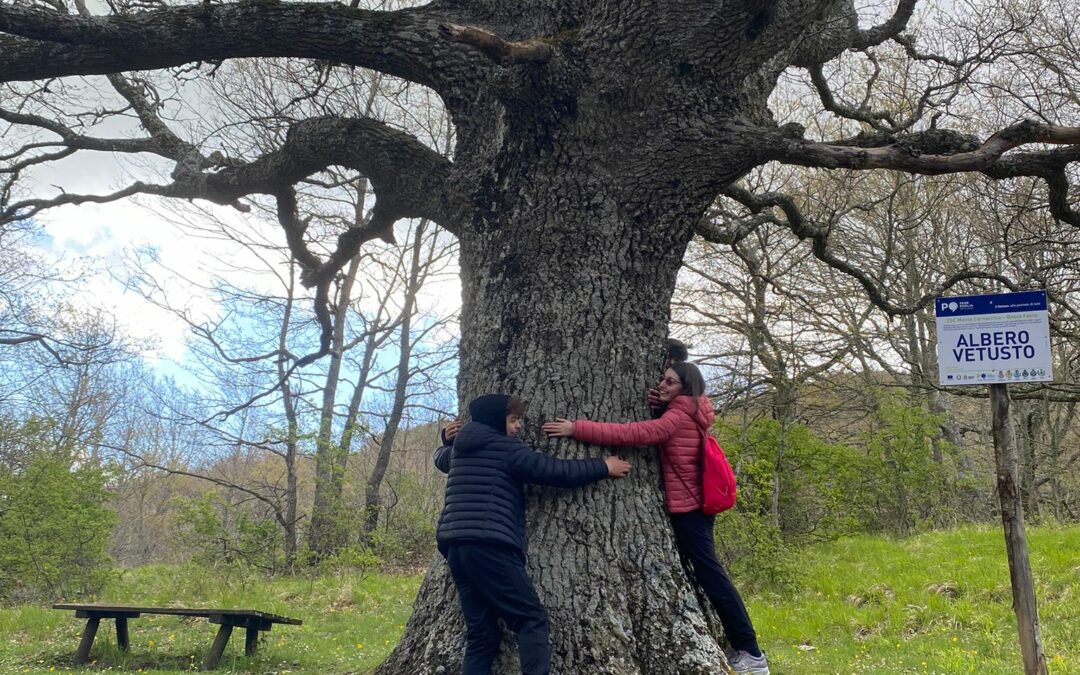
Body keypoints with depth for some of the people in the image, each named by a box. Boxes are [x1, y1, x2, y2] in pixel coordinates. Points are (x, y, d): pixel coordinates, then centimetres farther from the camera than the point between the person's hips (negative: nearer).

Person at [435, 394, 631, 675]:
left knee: (481, 632, 8)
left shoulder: (459, 450, 21)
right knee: (531, 619, -6)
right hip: (488, 546, -8)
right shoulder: (507, 449, -2)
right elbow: (556, 470, -1)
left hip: (455, 545, 8)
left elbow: (441, 457, 45)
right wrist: (603, 467, 8)